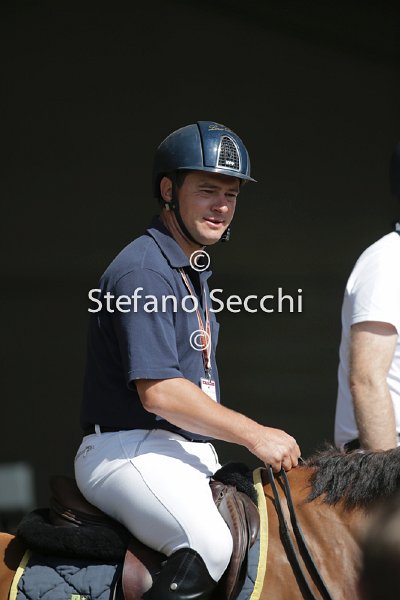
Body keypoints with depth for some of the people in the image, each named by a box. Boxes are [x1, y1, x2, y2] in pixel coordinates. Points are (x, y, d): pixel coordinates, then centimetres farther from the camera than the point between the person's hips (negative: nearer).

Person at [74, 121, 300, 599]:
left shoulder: (194, 272, 20)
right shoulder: (143, 271, -13)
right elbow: (157, 392, -21)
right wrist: (255, 436, -17)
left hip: (189, 454, 10)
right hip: (130, 450, -10)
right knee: (211, 543, -33)